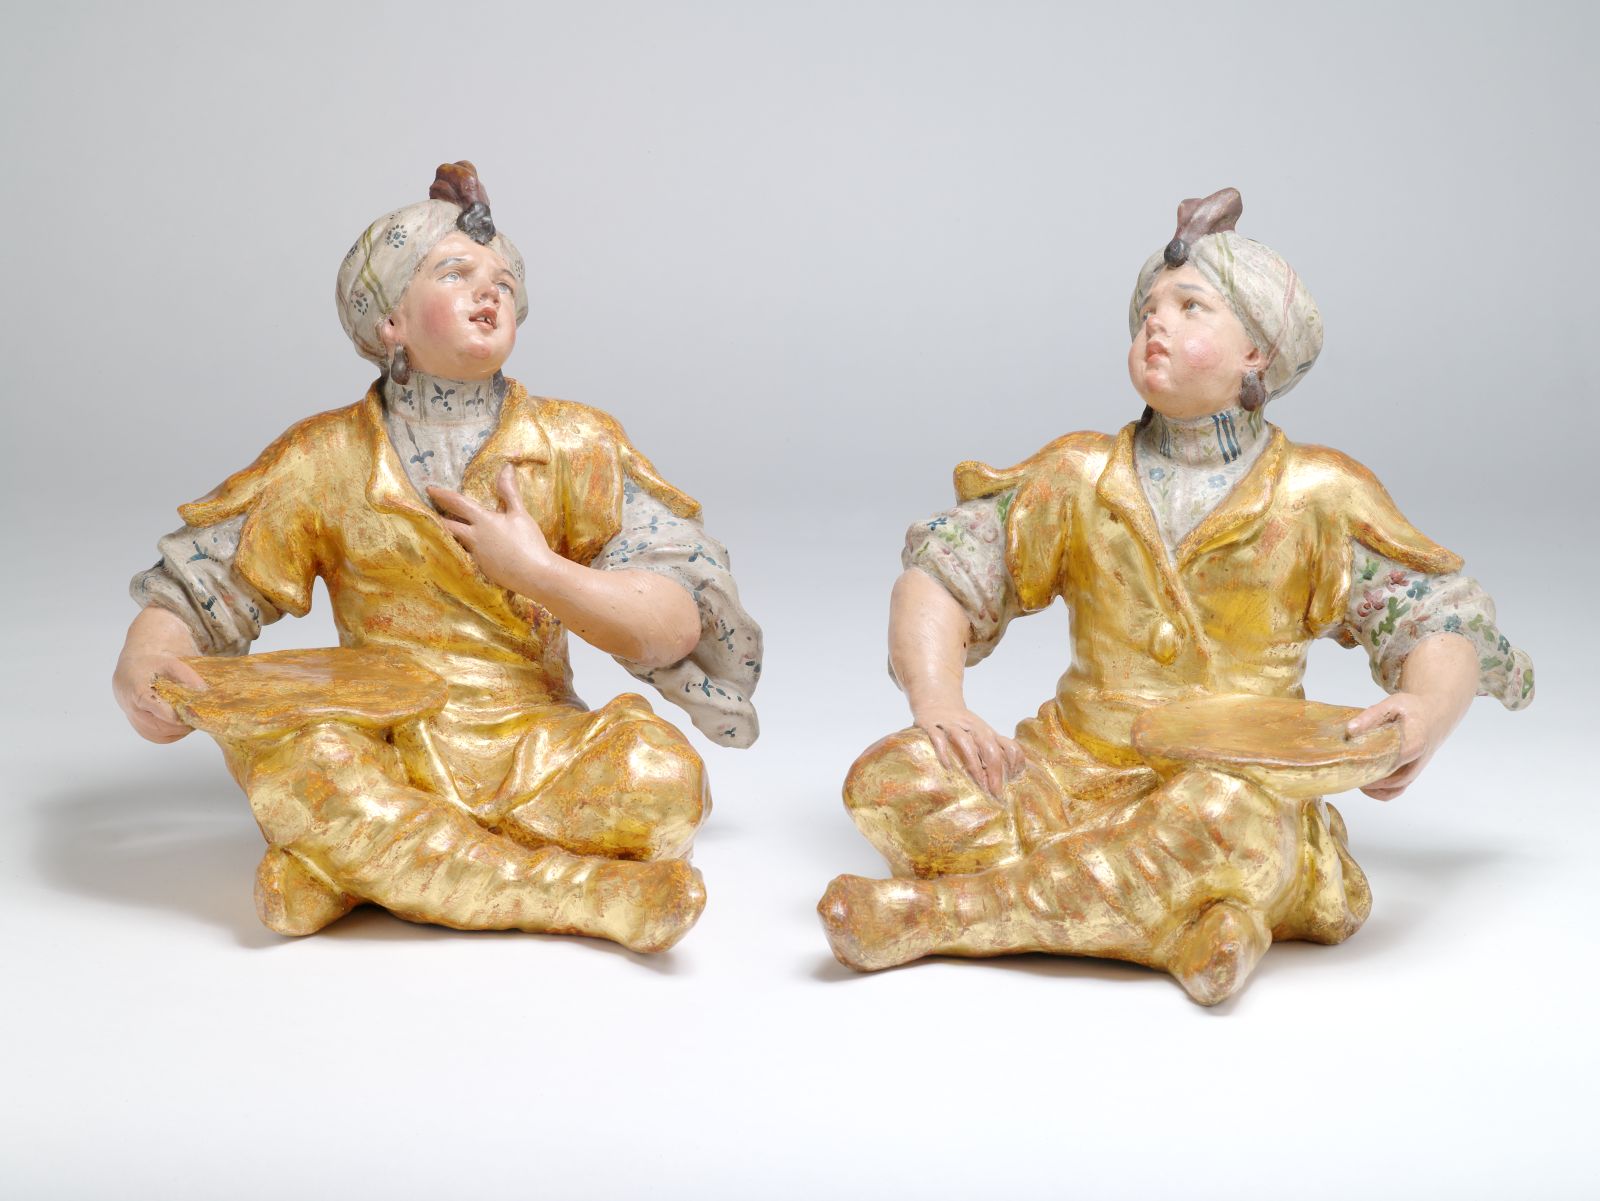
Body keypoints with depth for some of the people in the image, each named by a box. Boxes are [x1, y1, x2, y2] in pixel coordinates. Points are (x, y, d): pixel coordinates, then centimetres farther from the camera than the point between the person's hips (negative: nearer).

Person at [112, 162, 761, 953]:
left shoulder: (574, 447, 3)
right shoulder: (327, 461, 4)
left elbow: (678, 625, -3)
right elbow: (188, 594, 5)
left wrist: (535, 569, -13)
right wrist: (141, 667, -17)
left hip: (536, 753, 1)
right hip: (389, 759, 0)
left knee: (660, 769, -30)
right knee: (293, 760, -33)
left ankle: (365, 868, -20)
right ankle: (587, 893, -28)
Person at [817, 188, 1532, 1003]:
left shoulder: (1316, 498, 2)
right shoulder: (1080, 477, 8)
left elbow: (1445, 624, 2)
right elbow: (937, 575, 4)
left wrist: (1425, 716, -22)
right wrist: (939, 707, -16)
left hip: (1237, 788, -2)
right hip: (1077, 774, 2)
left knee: (1221, 820, -39)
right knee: (896, 777, -22)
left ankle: (945, 910, -23)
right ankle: (1178, 926, -25)